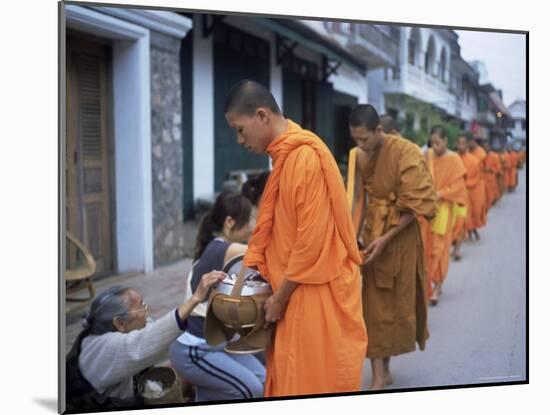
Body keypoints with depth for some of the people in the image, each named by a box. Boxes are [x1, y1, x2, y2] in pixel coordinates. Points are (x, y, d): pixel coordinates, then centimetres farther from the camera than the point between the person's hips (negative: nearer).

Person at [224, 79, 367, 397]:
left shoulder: (307, 156, -19)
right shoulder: (284, 157, 11)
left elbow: (312, 241, -22)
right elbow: (268, 229, 15)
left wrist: (280, 297, -12)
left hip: (318, 296, -9)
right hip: (297, 294, 9)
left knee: (315, 382, 3)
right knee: (291, 380, 16)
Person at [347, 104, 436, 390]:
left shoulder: (406, 153, -17)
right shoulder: (359, 156, -1)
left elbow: (415, 205, -16)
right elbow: (358, 199, 4)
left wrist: (386, 238, -19)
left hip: (401, 235, -4)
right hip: (372, 234, 4)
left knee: (396, 300, 8)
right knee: (374, 304, 3)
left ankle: (384, 368, 27)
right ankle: (380, 374, 11)